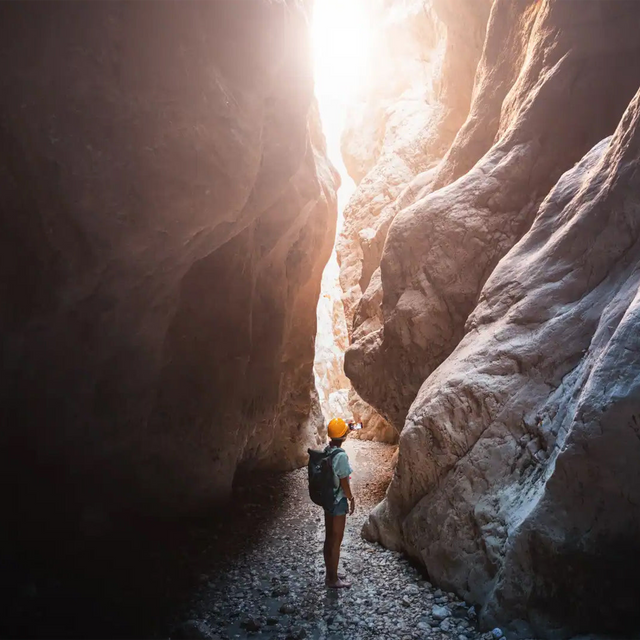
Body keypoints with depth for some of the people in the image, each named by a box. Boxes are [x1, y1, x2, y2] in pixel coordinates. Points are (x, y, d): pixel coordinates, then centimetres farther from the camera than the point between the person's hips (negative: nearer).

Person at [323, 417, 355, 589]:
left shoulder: (326, 450, 0)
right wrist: (351, 499, -6)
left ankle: (330, 574, 31)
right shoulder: (341, 455, -24)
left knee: (329, 538, 18)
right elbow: (343, 482, -18)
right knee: (336, 540, 5)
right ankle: (333, 579, 16)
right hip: (338, 501, -8)